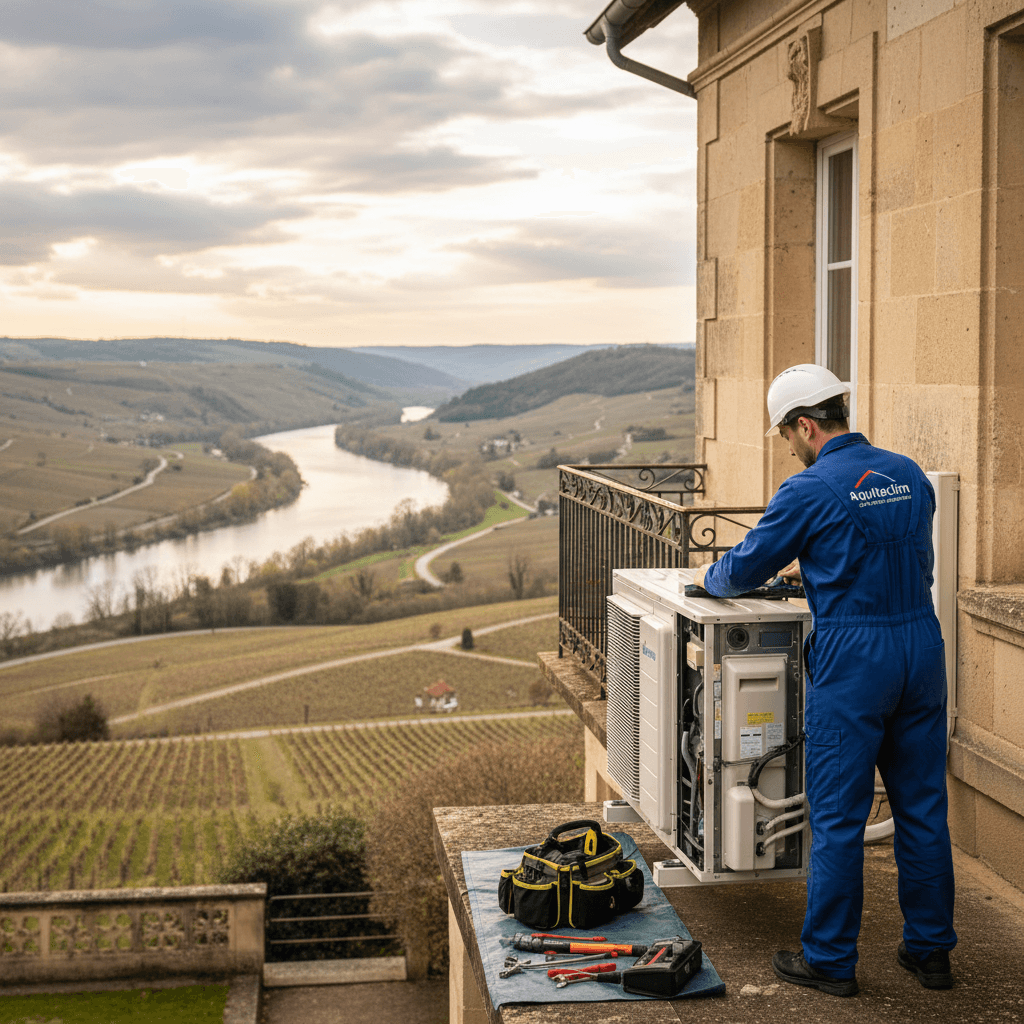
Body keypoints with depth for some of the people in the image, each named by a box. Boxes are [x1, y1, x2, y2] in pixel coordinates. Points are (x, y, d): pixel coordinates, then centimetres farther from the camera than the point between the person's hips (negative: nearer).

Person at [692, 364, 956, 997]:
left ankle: (830, 961, 11)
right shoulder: (909, 475, 9)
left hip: (851, 659, -6)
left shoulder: (811, 491, -11)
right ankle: (931, 950, 22)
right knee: (923, 806, 13)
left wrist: (710, 578, 20)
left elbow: (745, 570, -1)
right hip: (922, 648, 6)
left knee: (839, 816, 3)